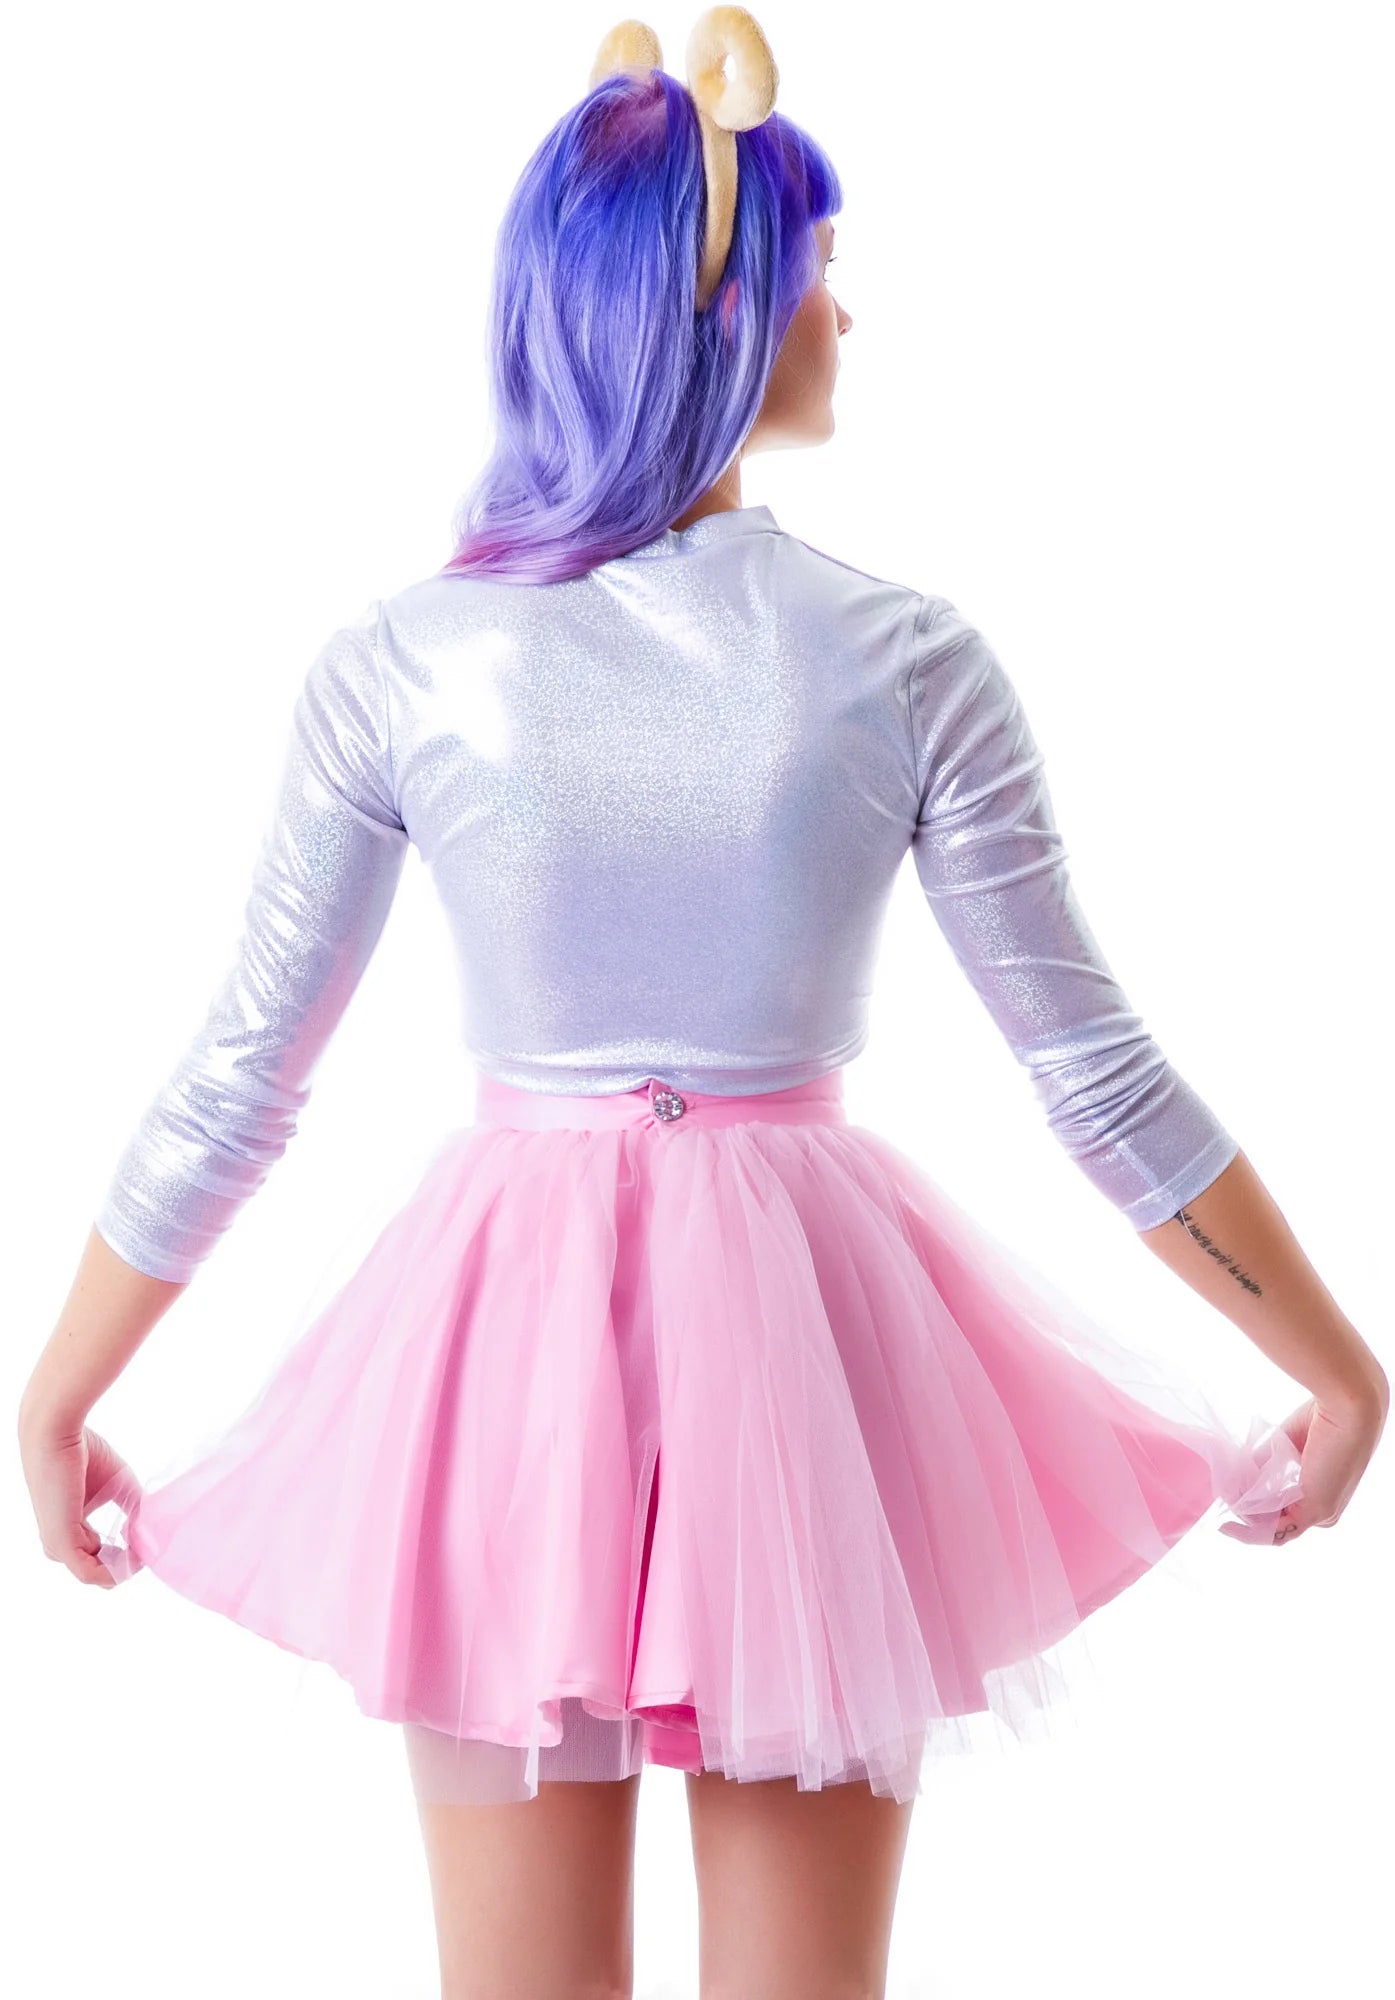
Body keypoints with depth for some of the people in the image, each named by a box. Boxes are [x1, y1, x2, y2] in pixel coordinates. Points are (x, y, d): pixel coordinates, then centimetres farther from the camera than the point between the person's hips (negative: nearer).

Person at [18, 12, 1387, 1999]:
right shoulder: (903, 661, -10)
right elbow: (1101, 1081, -6)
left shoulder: (399, 665, -8)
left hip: (506, 1333, 1)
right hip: (804, 1317, -1)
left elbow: (235, 1085, -2)